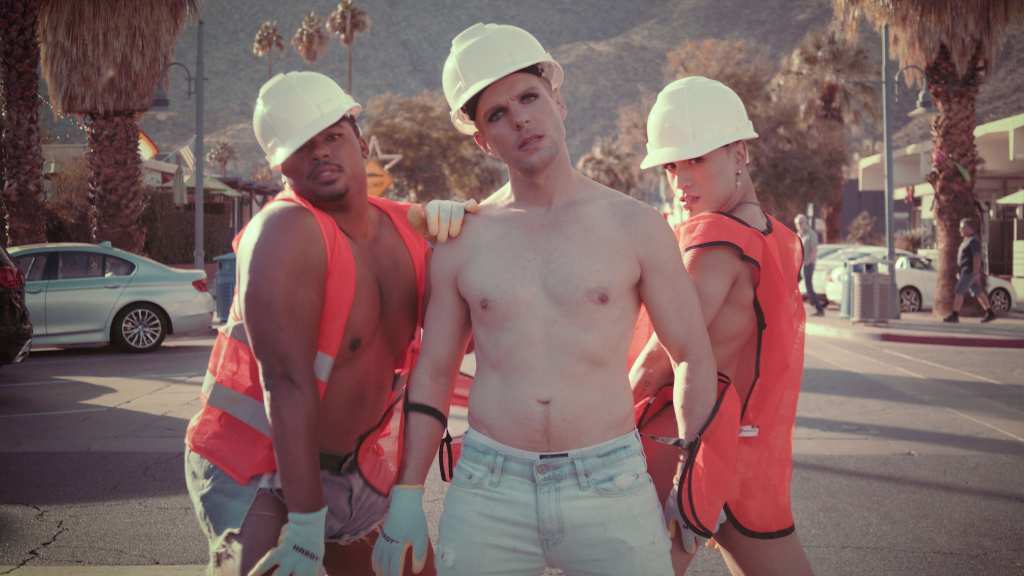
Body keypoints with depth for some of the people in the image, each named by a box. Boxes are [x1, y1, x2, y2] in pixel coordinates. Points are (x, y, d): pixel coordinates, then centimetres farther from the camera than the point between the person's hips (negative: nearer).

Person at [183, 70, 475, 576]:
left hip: (355, 467, 7)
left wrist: (450, 217, -8)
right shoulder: (286, 231, -21)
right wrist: (306, 527, -28)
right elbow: (287, 381, -26)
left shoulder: (405, 226, 0)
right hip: (254, 469, -6)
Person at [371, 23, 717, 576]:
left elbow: (694, 357, 6)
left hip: (609, 486, -1)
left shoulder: (634, 225, -1)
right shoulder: (461, 241, 4)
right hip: (487, 490, 1)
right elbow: (433, 373, 10)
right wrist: (407, 495, 8)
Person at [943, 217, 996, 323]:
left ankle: (954, 315, -8)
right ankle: (990, 313, 14)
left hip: (970, 271, -10)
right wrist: (960, 272, 22)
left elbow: (977, 257, -20)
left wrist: (976, 273, -24)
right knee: (978, 293, 11)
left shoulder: (973, 241, -15)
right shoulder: (968, 240, 17)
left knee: (958, 291, -9)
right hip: (966, 271, 10)